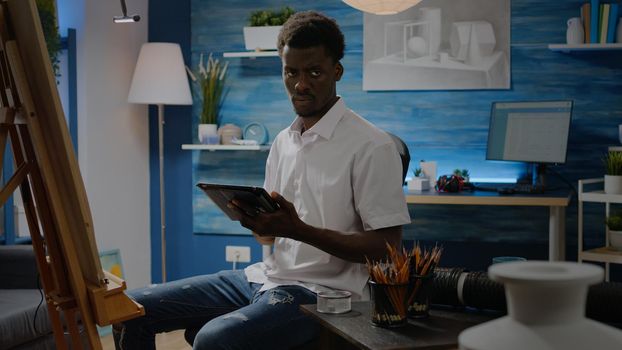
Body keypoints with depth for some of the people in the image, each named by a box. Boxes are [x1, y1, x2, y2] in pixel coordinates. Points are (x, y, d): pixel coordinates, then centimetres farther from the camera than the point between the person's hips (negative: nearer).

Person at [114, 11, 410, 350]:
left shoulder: (371, 147, -10)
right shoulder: (283, 142, 13)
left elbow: (386, 247, -14)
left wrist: (300, 231, -24)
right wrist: (254, 218, -6)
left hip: (320, 292, -7)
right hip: (266, 275, 7)